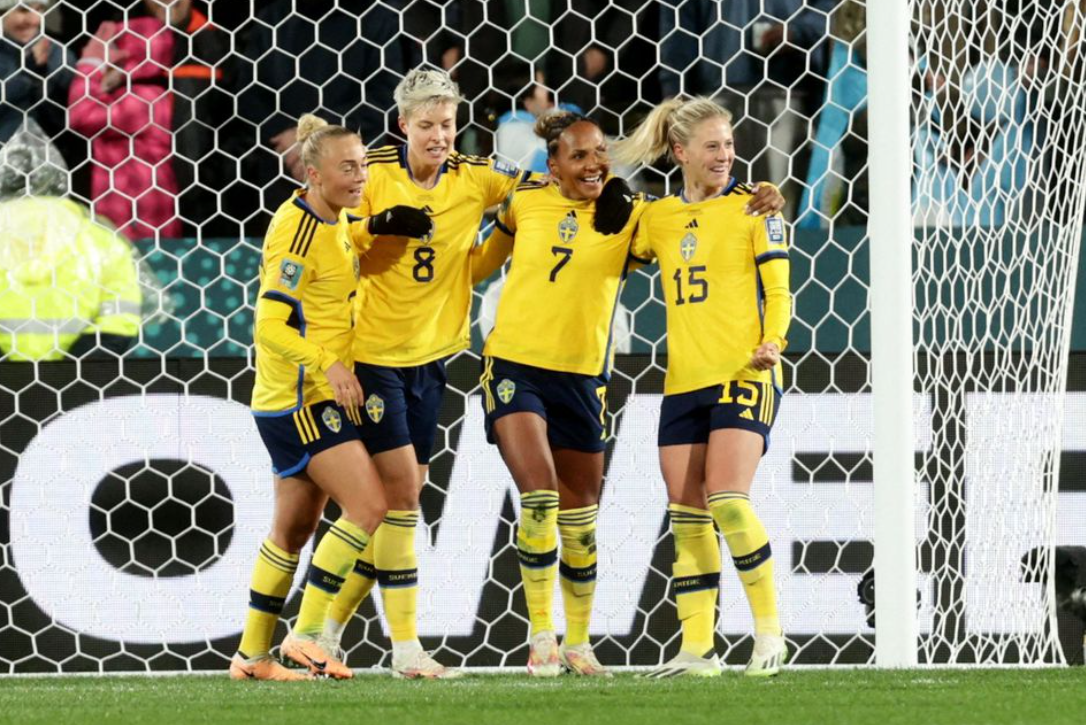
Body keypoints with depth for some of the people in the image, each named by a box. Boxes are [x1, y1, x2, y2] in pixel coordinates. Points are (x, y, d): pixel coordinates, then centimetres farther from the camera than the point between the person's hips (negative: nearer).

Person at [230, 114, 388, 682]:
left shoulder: (336, 221, 10)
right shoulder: (299, 231, -18)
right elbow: (269, 324, -23)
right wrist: (325, 365, -33)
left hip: (318, 397, 9)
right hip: (300, 397, -9)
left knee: (294, 529, 13)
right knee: (368, 505, -15)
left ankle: (251, 654, 19)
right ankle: (306, 633, -11)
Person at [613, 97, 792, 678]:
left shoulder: (752, 206, 2)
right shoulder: (657, 217, 13)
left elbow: (777, 289, -1)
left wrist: (771, 342, -17)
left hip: (743, 375, -5)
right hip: (683, 382, 5)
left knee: (727, 500, -18)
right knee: (687, 515, 2)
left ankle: (769, 630, -8)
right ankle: (697, 647, 7)